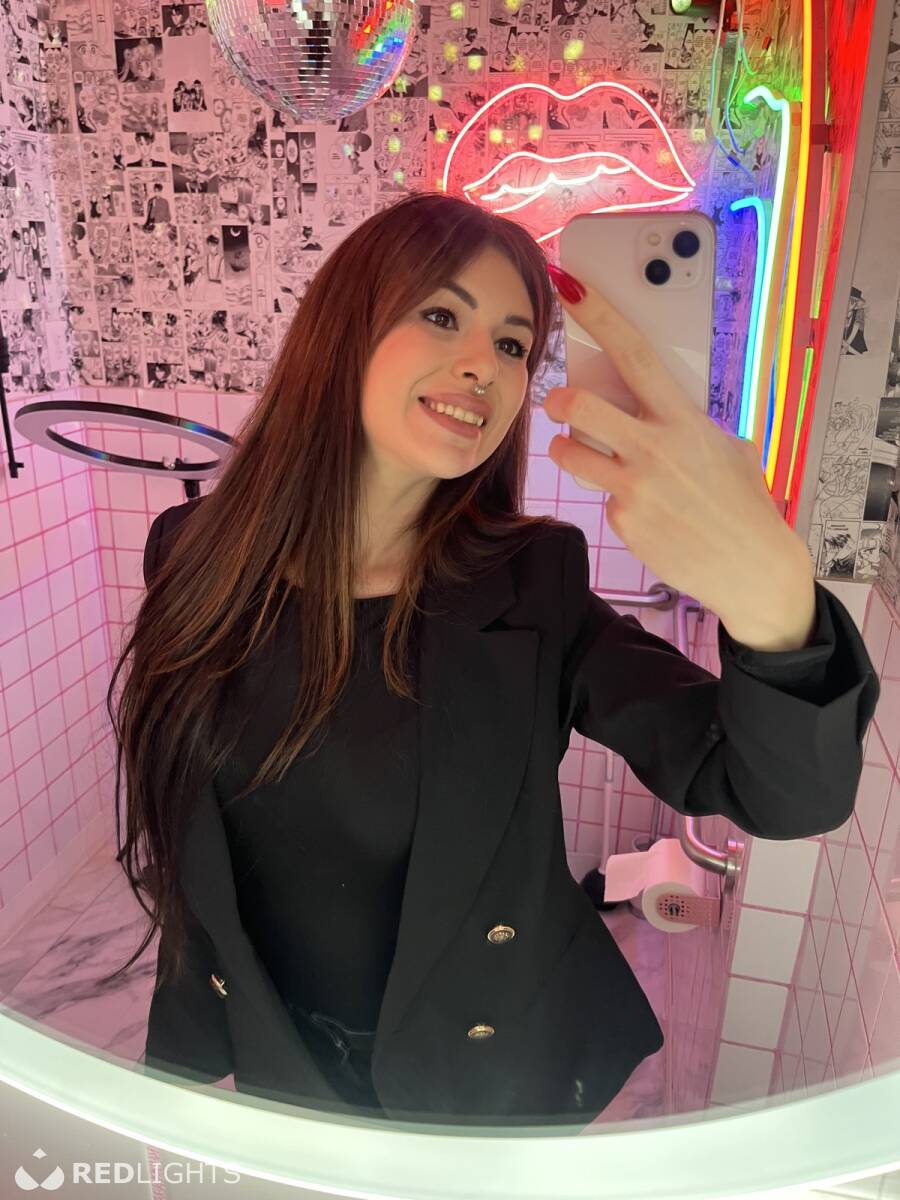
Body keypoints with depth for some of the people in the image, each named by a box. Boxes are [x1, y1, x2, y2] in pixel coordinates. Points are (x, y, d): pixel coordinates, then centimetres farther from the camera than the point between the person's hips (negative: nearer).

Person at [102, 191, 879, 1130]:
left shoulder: (531, 589, -20)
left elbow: (792, 793, -30)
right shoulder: (198, 554, -14)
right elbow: (184, 848, -3)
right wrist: (186, 1050, 6)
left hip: (491, 1085, -1)